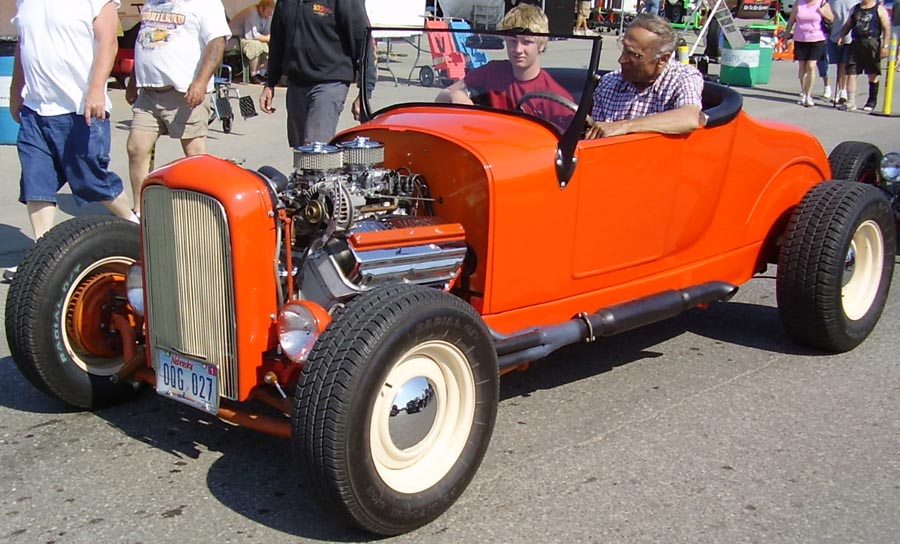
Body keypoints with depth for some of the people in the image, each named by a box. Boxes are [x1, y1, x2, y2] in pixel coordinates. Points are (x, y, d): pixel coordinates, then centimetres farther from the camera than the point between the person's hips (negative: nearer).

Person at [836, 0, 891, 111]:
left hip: (872, 44, -4)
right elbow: (847, 25, 21)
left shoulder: (880, 9, 0)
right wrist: (842, 36, 3)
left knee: (873, 75, 6)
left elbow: (886, 28, -3)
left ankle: (872, 102, 18)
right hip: (856, 44, 4)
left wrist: (884, 46, -11)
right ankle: (851, 102, -4)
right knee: (851, 73, -5)